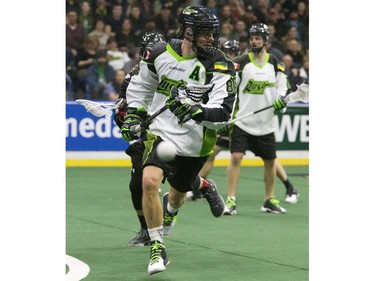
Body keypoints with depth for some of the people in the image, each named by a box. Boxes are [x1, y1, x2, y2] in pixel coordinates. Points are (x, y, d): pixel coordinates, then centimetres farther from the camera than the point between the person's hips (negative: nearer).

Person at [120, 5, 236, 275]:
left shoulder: (220, 66, -14)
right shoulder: (161, 53, -6)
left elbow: (222, 113, -21)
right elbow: (141, 85, 14)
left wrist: (196, 111, -37)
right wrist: (133, 115, 8)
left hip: (195, 142, -1)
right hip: (161, 132, 1)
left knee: (176, 194, 13)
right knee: (149, 181, -22)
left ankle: (203, 186, 53)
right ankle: (157, 248, -10)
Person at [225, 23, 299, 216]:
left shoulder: (275, 65, 5)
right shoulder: (240, 63, -3)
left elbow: (283, 88, 11)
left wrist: (281, 100, -11)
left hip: (265, 124, 3)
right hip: (241, 122, -3)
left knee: (270, 161, 9)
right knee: (236, 157, -13)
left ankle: (269, 200, 25)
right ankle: (231, 200, -8)